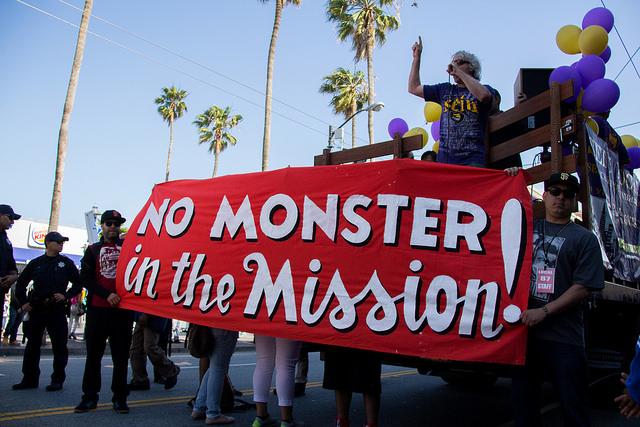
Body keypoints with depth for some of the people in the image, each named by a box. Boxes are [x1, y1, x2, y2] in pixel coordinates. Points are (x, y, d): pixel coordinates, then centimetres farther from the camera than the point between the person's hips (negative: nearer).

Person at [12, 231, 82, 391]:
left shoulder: (66, 263, 5)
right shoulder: (36, 263, 9)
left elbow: (78, 284, 6)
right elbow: (21, 283, 16)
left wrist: (66, 296, -8)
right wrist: (23, 302, 6)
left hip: (57, 309, -2)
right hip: (36, 309, 2)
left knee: (59, 345, -2)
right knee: (32, 345, 8)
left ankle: (57, 379, 6)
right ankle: (30, 379, 18)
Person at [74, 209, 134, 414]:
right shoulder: (93, 250, 11)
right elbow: (86, 278, 1)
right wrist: (107, 295, -12)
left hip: (123, 308, 0)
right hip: (97, 308, 0)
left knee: (121, 355, 3)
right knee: (94, 353, 6)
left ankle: (120, 398, 10)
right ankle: (89, 396, 15)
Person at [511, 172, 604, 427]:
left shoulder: (584, 239, 2)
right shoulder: (526, 228, 12)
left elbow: (583, 287, -6)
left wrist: (544, 312, -14)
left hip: (564, 338, -3)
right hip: (524, 331, 3)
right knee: (523, 402, 13)